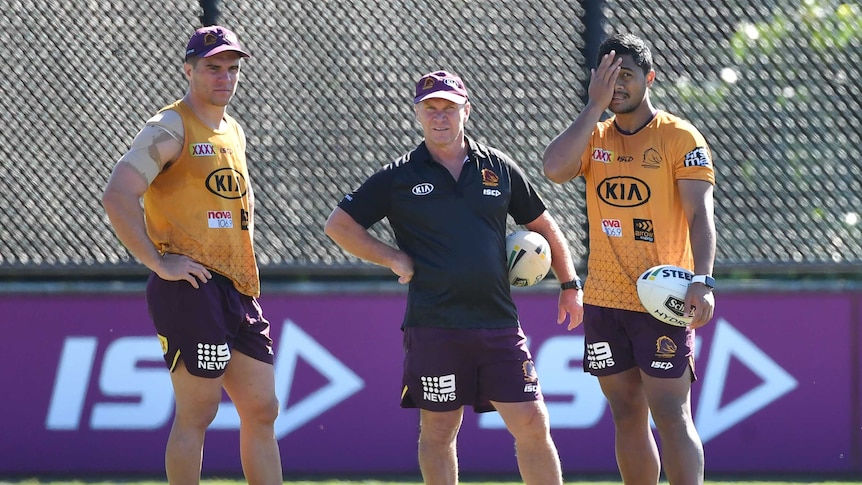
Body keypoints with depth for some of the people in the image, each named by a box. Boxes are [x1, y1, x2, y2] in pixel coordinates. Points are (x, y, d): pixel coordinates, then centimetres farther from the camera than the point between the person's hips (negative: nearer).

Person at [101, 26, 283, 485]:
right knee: (197, 413, -8)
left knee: (262, 409, 9)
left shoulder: (233, 131, 18)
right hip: (191, 289, -8)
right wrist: (159, 264, -19)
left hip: (240, 292, 8)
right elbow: (117, 197, -19)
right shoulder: (170, 129, -8)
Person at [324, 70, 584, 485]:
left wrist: (570, 284, 16)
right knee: (438, 431, 5)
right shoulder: (398, 177, 4)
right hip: (434, 327, -2)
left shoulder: (499, 167, 10)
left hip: (499, 323, 2)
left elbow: (542, 225, 22)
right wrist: (394, 259, 0)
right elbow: (339, 225, 6)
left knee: (533, 425, -3)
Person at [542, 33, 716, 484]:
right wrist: (595, 105, -9)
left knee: (671, 416, -11)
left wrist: (702, 281, -25)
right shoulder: (594, 137, 11)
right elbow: (555, 168, -9)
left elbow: (699, 213, -11)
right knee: (627, 416, 8)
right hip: (603, 302, 5)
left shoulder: (681, 138, -3)